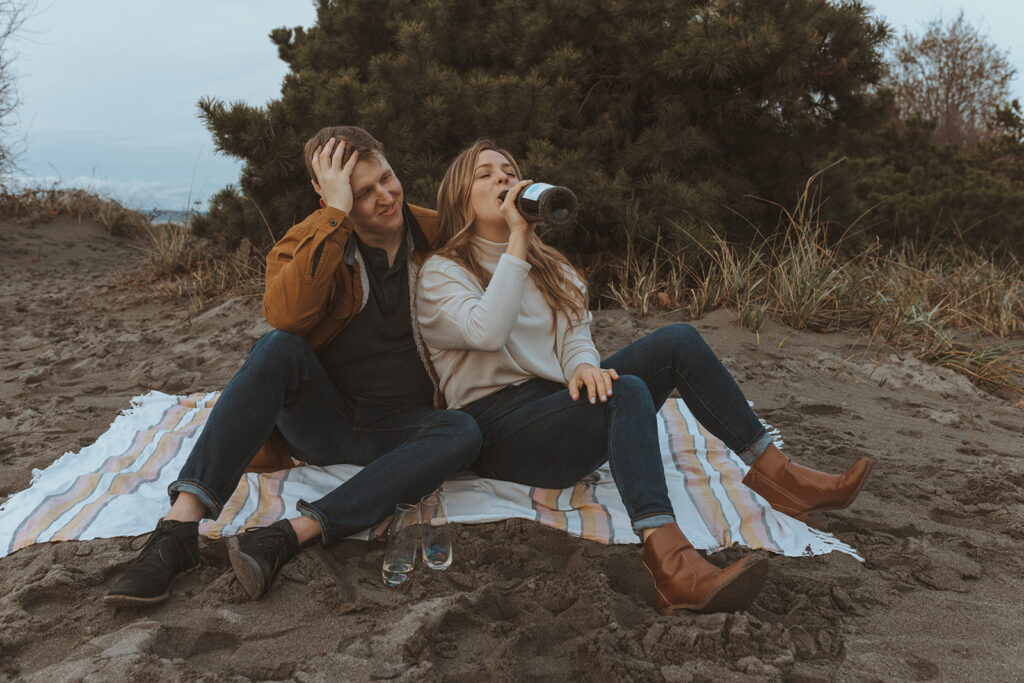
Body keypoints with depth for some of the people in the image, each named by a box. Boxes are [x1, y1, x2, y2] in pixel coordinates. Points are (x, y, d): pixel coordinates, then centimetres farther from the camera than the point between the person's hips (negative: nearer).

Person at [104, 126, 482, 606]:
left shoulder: (438, 235, 1)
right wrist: (335, 215, -27)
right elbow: (285, 315, -27)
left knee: (464, 432, -31)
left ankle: (289, 535, -39)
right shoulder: (307, 242, -3)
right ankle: (181, 522, -36)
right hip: (322, 417, -1)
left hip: (397, 430, 1)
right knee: (279, 348, -31)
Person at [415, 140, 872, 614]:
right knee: (627, 393, -34)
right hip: (499, 427, -7)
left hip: (557, 402, 7)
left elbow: (574, 331, 9)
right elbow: (487, 332, -20)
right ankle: (672, 566, -50)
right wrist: (516, 241, -16)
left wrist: (583, 366, -15)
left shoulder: (545, 265, 22)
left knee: (677, 341, -12)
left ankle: (774, 473, -12)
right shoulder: (442, 272, 1)